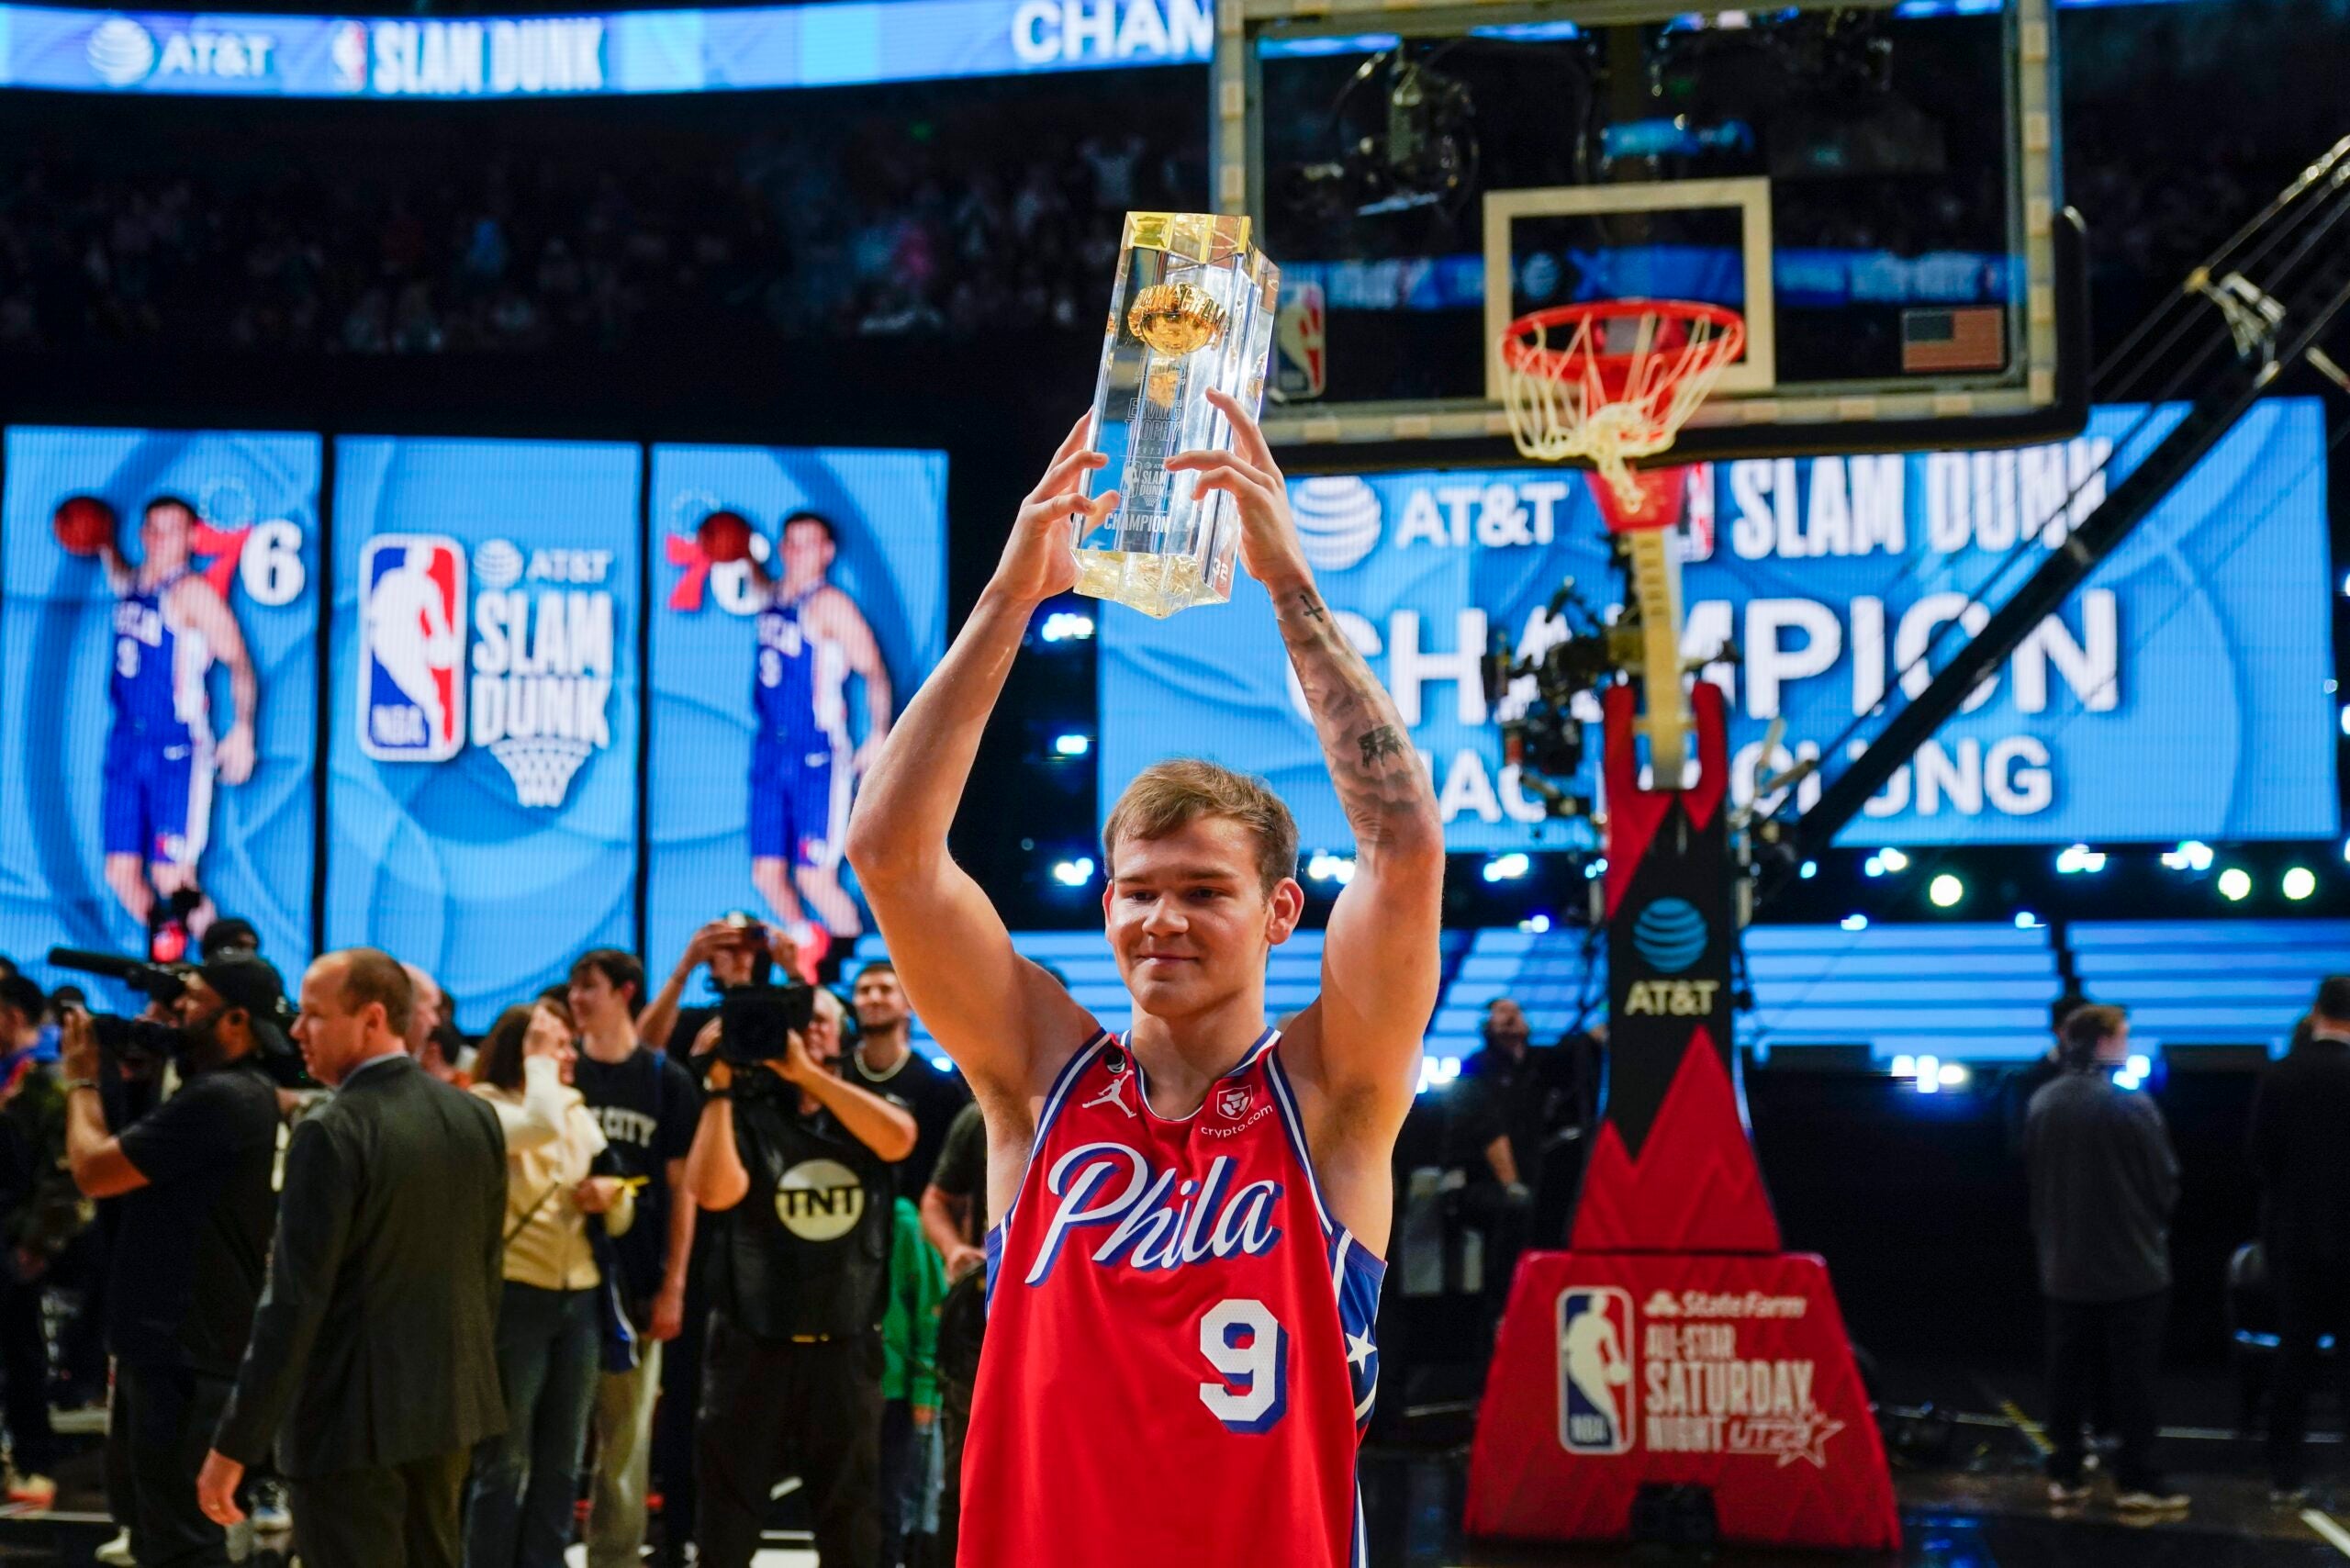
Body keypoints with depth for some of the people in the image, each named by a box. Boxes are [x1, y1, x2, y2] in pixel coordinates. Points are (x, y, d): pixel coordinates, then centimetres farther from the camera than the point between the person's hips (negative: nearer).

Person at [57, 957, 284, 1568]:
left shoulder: (221, 1099, -22)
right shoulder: (229, 1091, 13)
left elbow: (93, 1169, -18)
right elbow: (127, 1163, 16)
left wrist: (81, 1081, -5)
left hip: (183, 1350, -11)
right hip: (167, 1340, 11)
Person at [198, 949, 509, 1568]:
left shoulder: (332, 1133, -17)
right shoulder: (477, 1117, 4)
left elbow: (294, 1302, -18)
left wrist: (235, 1445, -14)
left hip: (354, 1421, -7)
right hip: (451, 1406, 7)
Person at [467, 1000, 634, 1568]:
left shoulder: (579, 1112, 14)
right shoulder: (485, 1107, -6)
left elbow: (620, 1219, 17)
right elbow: (543, 1126, -29)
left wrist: (612, 1197, -5)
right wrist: (537, 1060, -13)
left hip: (580, 1299, 7)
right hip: (514, 1297, -6)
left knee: (560, 1463, 10)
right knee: (505, 1463, -3)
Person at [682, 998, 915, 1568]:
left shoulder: (865, 1110, 7)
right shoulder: (747, 1113, 1)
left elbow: (898, 1139, -17)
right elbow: (716, 1192, -16)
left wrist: (807, 1073, -20)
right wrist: (720, 1088, -15)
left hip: (846, 1348, 2)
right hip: (753, 1346, -1)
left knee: (850, 1513, 8)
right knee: (729, 1509, 4)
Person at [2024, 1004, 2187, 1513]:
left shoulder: (2041, 1104, 0)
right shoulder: (2131, 1106, -17)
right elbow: (2165, 1180, -9)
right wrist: (2154, 1222, 11)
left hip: (2064, 1267, 5)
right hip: (2132, 1264, -5)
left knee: (2067, 1375, 11)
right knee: (2132, 1379, 3)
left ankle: (2064, 1475, 15)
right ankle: (2136, 1482, 7)